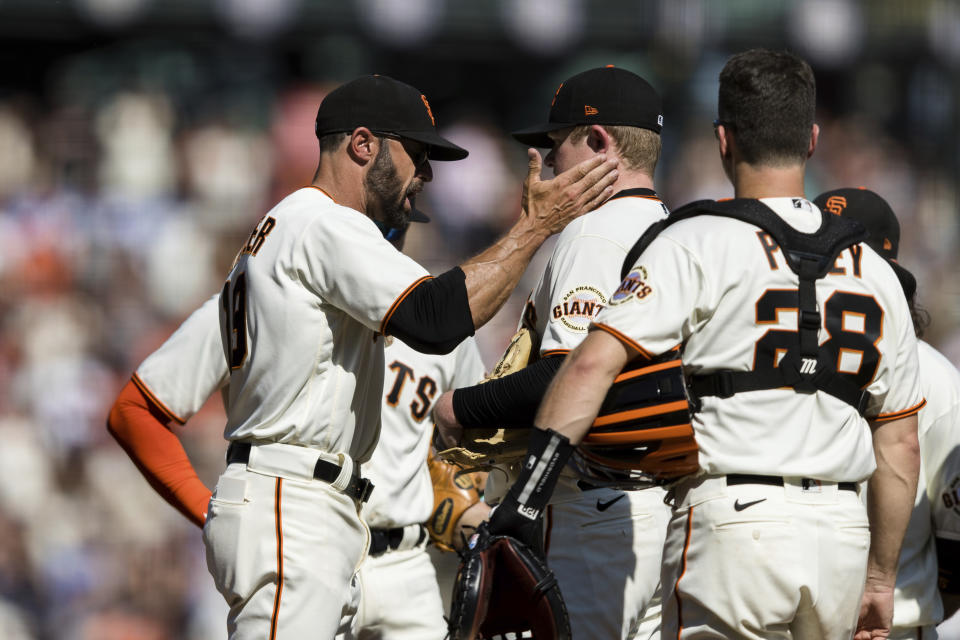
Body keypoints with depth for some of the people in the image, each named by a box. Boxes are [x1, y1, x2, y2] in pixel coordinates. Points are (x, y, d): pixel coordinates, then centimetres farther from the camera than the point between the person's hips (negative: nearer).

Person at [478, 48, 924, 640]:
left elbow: (596, 362, -15)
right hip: (843, 532, 5)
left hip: (735, 521, -5)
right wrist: (881, 576, 24)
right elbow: (900, 445, 16)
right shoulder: (873, 272, 13)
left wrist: (530, 487, -18)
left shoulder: (698, 244, -2)